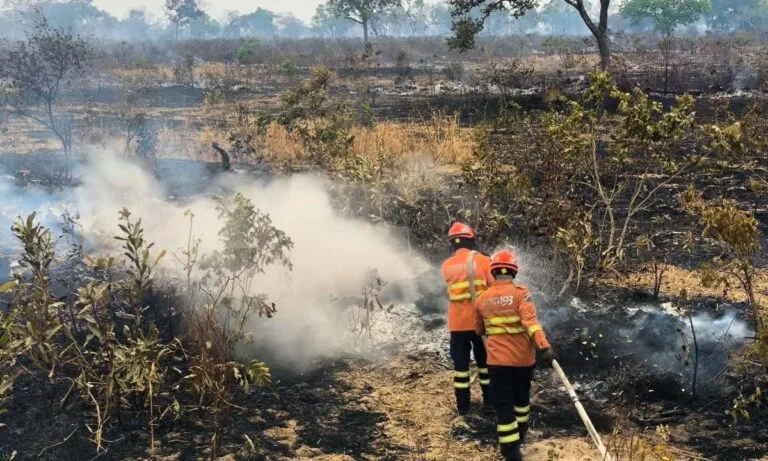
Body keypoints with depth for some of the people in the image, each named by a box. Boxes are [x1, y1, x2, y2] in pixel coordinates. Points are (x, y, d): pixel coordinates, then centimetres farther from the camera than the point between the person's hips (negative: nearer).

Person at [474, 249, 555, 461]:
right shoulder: (520, 293, -10)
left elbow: (479, 330, 17)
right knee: (521, 398, 23)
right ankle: (519, 436, 41)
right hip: (523, 358, 0)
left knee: (504, 405, 2)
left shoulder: (482, 299, 2)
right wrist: (544, 346, -30)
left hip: (497, 360, 0)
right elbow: (531, 321, -25)